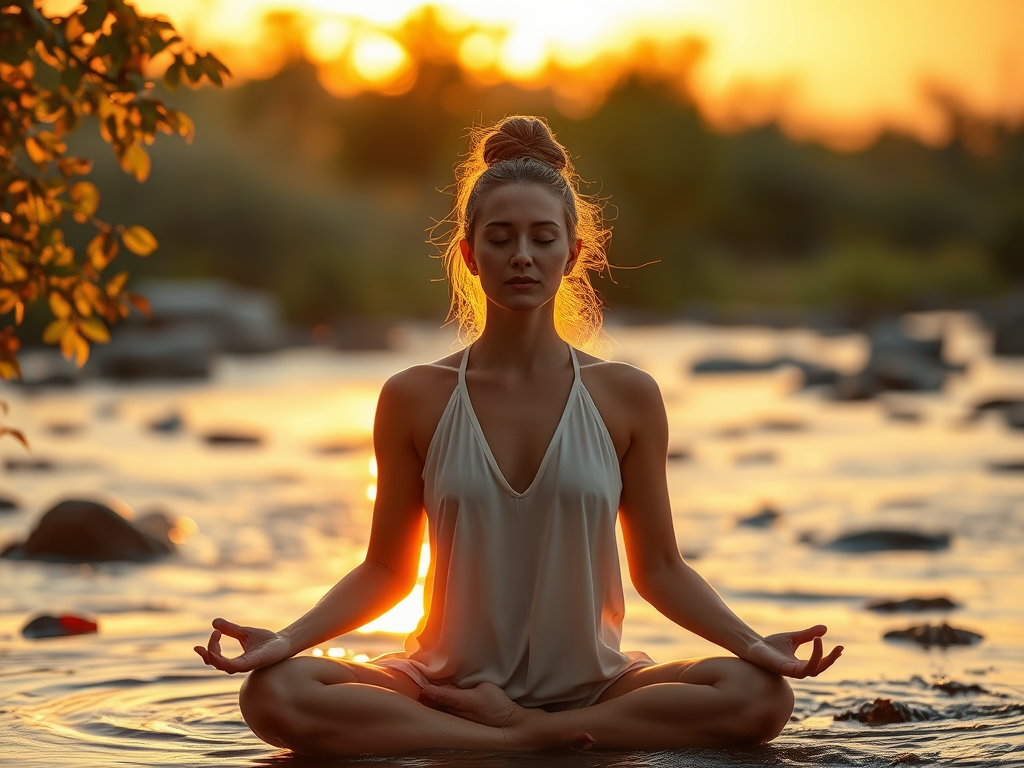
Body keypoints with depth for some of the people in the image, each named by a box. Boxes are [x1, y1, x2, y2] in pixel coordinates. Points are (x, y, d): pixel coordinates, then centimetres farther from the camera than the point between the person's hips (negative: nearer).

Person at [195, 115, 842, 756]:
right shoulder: (415, 400, 2)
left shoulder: (625, 397, 2)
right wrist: (286, 639, -9)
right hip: (448, 681, 0)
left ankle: (526, 729, -17)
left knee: (762, 697, -28)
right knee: (274, 695, -28)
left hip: (591, 685, 0)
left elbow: (659, 568, 7)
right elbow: (386, 572, 6)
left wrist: (753, 643, -9)